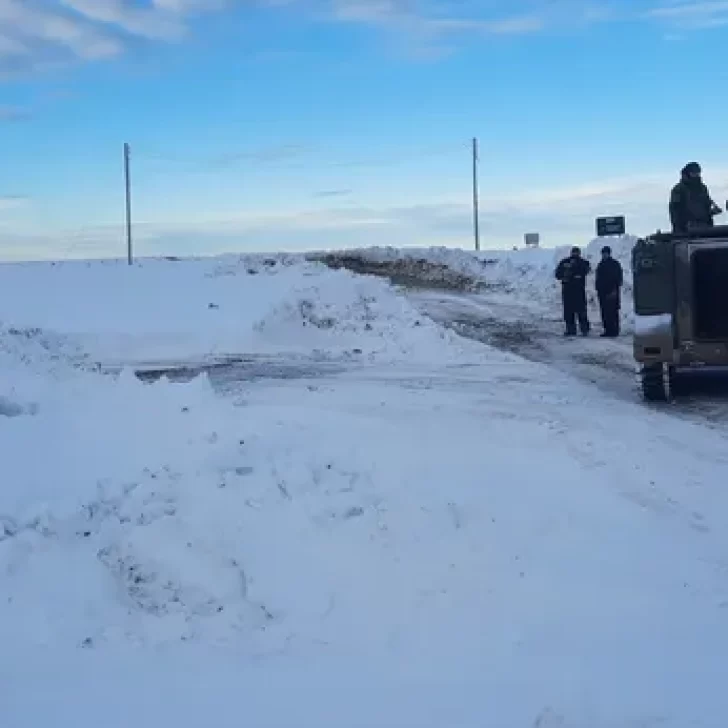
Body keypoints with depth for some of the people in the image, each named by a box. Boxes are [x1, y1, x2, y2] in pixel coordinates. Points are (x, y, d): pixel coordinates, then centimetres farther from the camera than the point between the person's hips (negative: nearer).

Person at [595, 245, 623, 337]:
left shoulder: (615, 264, -2)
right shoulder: (601, 265, 18)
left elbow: (619, 278, -8)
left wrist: (614, 290, -15)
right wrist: (597, 289, 16)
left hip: (612, 292, -7)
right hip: (602, 292, 7)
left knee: (612, 312, -9)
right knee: (604, 312, 6)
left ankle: (614, 330, -8)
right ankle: (607, 330, 10)